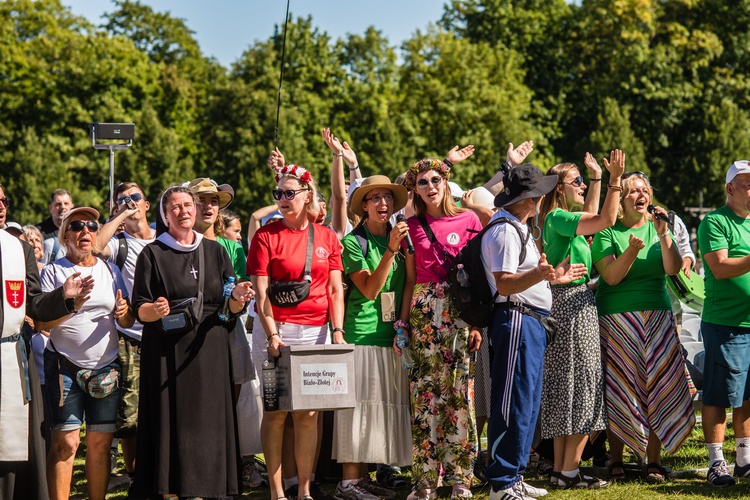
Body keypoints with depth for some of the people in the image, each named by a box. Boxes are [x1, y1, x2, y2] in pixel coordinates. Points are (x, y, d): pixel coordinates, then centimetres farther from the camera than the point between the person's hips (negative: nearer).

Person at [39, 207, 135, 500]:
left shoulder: (110, 271, 13)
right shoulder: (53, 272, 1)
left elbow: (128, 322, 12)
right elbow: (41, 322, -6)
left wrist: (124, 312, -11)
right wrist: (69, 305, -22)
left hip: (106, 367, 3)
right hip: (65, 367, -3)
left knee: (100, 442, 1)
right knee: (65, 441, -9)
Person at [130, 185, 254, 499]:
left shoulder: (215, 251, 12)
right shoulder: (152, 254, 4)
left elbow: (232, 308, 9)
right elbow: (139, 309, -3)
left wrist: (238, 298, -14)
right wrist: (155, 310, -24)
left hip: (209, 351, 3)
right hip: (168, 352, -3)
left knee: (209, 420, 0)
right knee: (172, 421, -5)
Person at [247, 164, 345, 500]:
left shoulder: (326, 236, 9)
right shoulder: (266, 235, 0)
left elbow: (336, 289, 8)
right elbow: (261, 292, -5)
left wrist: (338, 330, -3)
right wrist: (272, 335, -15)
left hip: (317, 330, 3)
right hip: (280, 330, -2)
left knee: (308, 413, 3)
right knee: (276, 410, -2)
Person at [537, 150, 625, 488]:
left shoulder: (564, 217, 15)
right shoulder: (557, 217, -14)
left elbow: (592, 215, 35)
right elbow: (606, 220, -24)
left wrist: (597, 178, 34)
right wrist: (615, 179, -20)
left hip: (577, 304, 10)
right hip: (571, 305, -10)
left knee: (567, 385, 11)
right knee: (580, 384, -7)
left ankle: (561, 469, 14)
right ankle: (569, 471, -5)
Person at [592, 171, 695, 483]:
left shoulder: (656, 227, 9)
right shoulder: (608, 232, 0)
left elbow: (673, 269, -3)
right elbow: (611, 276, -10)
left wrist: (663, 235, -16)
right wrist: (632, 251, -24)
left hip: (657, 316, 3)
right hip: (617, 317, -3)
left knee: (657, 387, -2)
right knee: (619, 389, -3)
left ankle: (653, 461, 2)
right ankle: (616, 460, 5)